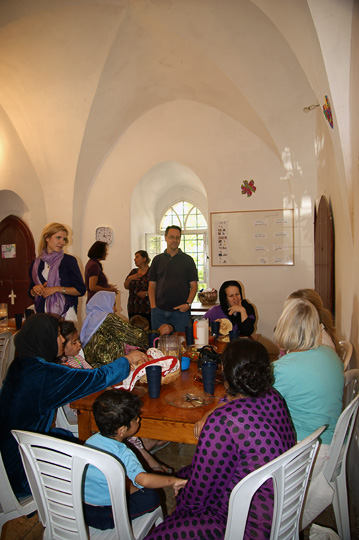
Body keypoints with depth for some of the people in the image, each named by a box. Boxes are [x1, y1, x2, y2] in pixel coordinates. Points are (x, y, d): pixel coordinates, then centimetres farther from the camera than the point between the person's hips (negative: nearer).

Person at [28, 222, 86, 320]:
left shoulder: (69, 260, -1)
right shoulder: (36, 263, 10)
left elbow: (81, 290, -4)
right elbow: (31, 293, 19)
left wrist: (57, 289, -12)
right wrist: (34, 290, -3)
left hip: (65, 313, -3)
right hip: (43, 313, 3)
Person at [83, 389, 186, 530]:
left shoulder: (91, 440, -4)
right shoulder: (123, 454, -26)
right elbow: (143, 479, -41)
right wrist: (173, 480, -30)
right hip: (102, 517, -7)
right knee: (151, 497, -1)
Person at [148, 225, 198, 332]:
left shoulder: (187, 260, 5)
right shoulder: (157, 259, 10)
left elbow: (193, 285, 2)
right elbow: (152, 285, 9)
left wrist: (188, 304, -12)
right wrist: (153, 306, -2)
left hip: (181, 311, -2)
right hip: (159, 310, 2)